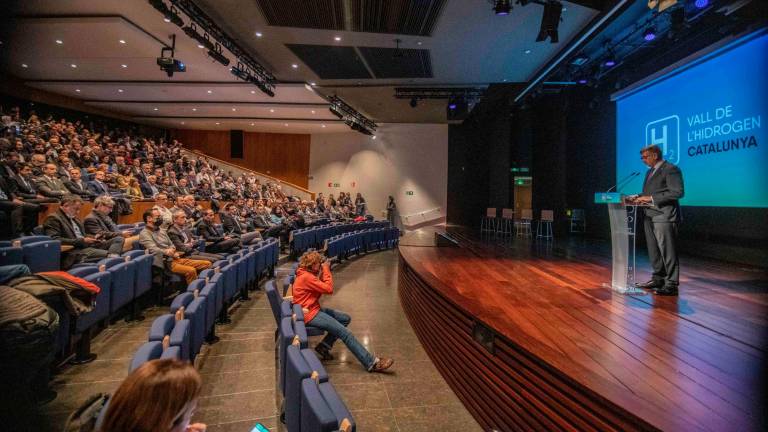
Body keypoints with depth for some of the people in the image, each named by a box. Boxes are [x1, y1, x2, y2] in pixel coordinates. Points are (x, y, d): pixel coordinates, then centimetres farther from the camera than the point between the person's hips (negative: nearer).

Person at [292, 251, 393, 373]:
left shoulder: (308, 274, 10)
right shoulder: (306, 277, -20)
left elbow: (322, 288, 8)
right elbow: (329, 289, -21)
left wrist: (323, 271, -2)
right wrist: (326, 269, -14)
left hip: (315, 309, 10)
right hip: (310, 314, -10)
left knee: (346, 319, 9)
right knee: (344, 332, -16)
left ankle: (324, 346, 8)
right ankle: (371, 363, -16)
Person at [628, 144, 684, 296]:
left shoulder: (671, 169, -8)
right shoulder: (650, 171, 19)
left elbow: (678, 192, -17)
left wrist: (652, 198, -20)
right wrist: (639, 197, 4)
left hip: (664, 217, -9)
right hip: (650, 217, 9)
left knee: (667, 251, -5)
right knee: (654, 251, 15)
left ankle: (671, 284, 2)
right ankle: (658, 279, 26)